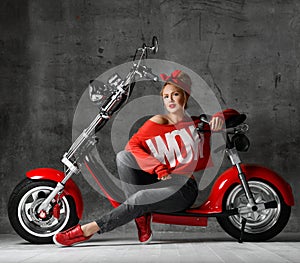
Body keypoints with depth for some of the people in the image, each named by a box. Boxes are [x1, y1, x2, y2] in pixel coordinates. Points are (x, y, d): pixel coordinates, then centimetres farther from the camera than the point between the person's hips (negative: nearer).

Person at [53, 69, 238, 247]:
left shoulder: (198, 124, 9)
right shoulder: (158, 123, 8)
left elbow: (232, 114, 16)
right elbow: (132, 145, -6)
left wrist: (219, 117, -9)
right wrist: (157, 167, -21)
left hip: (184, 189, -3)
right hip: (158, 181, 3)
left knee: (141, 198, -31)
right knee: (123, 157, -22)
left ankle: (89, 229, -24)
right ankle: (142, 218, -25)